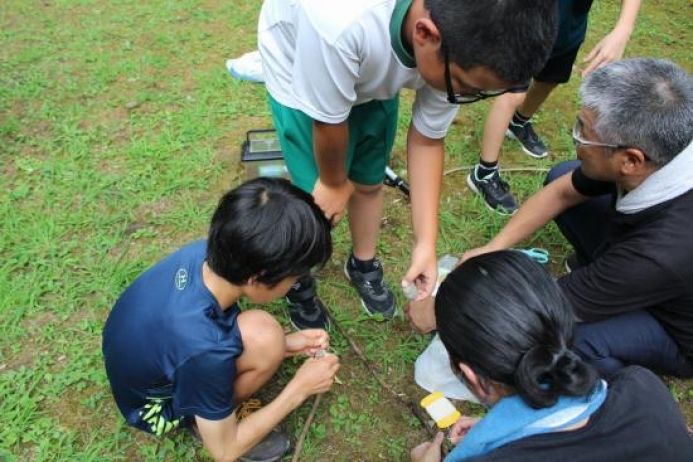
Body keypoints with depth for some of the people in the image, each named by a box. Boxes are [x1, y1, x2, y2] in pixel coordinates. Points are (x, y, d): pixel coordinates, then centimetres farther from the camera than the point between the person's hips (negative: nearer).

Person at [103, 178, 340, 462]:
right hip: (152, 406, -7)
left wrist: (284, 343, -7)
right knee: (264, 337, -27)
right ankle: (199, 420, -1)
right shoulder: (204, 351, -40)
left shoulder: (203, 254, -22)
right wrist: (299, 389, -16)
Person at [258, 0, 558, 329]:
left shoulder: (465, 51, -28)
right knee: (318, 204, -3)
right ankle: (296, 282, 27)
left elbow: (427, 139, -15)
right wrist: (334, 183, -10)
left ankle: (363, 265, 41)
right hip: (297, 71, -3)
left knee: (370, 184, 12)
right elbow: (328, 122, -29)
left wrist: (426, 242, -16)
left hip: (375, 75, 4)